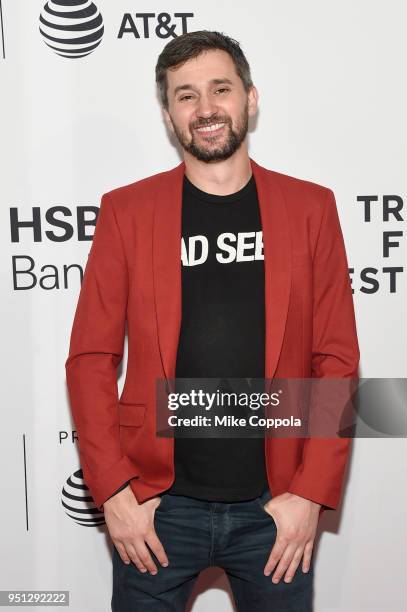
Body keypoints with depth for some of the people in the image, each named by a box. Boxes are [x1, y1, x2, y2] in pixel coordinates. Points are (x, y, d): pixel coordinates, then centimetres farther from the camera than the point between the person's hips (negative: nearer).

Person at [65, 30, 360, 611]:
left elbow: (337, 360, 0)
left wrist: (312, 494, -6)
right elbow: (91, 358, -1)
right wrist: (112, 491, -7)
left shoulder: (310, 207, 1)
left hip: (276, 504, 1)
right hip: (159, 503, 0)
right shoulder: (126, 210, -1)